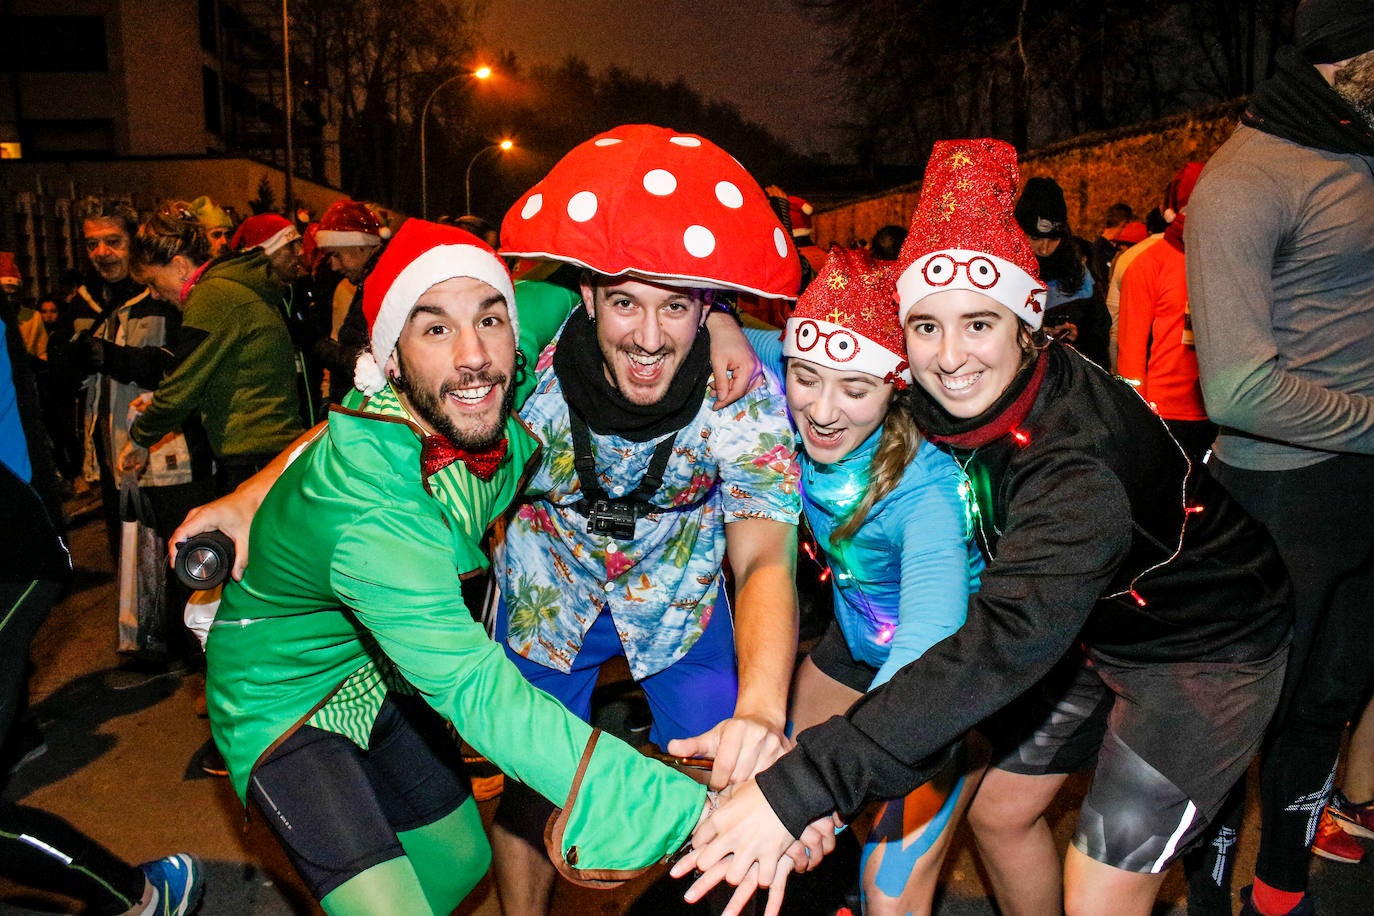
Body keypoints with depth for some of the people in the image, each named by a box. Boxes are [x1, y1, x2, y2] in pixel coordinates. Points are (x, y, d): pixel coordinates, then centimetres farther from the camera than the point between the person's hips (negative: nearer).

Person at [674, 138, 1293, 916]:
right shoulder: (943, 401, -16)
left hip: (1208, 648, -6)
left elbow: (1008, 642, -51)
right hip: (1095, 627, 7)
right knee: (1001, 810, 13)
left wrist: (802, 785, -56)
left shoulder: (1075, 456, -38)